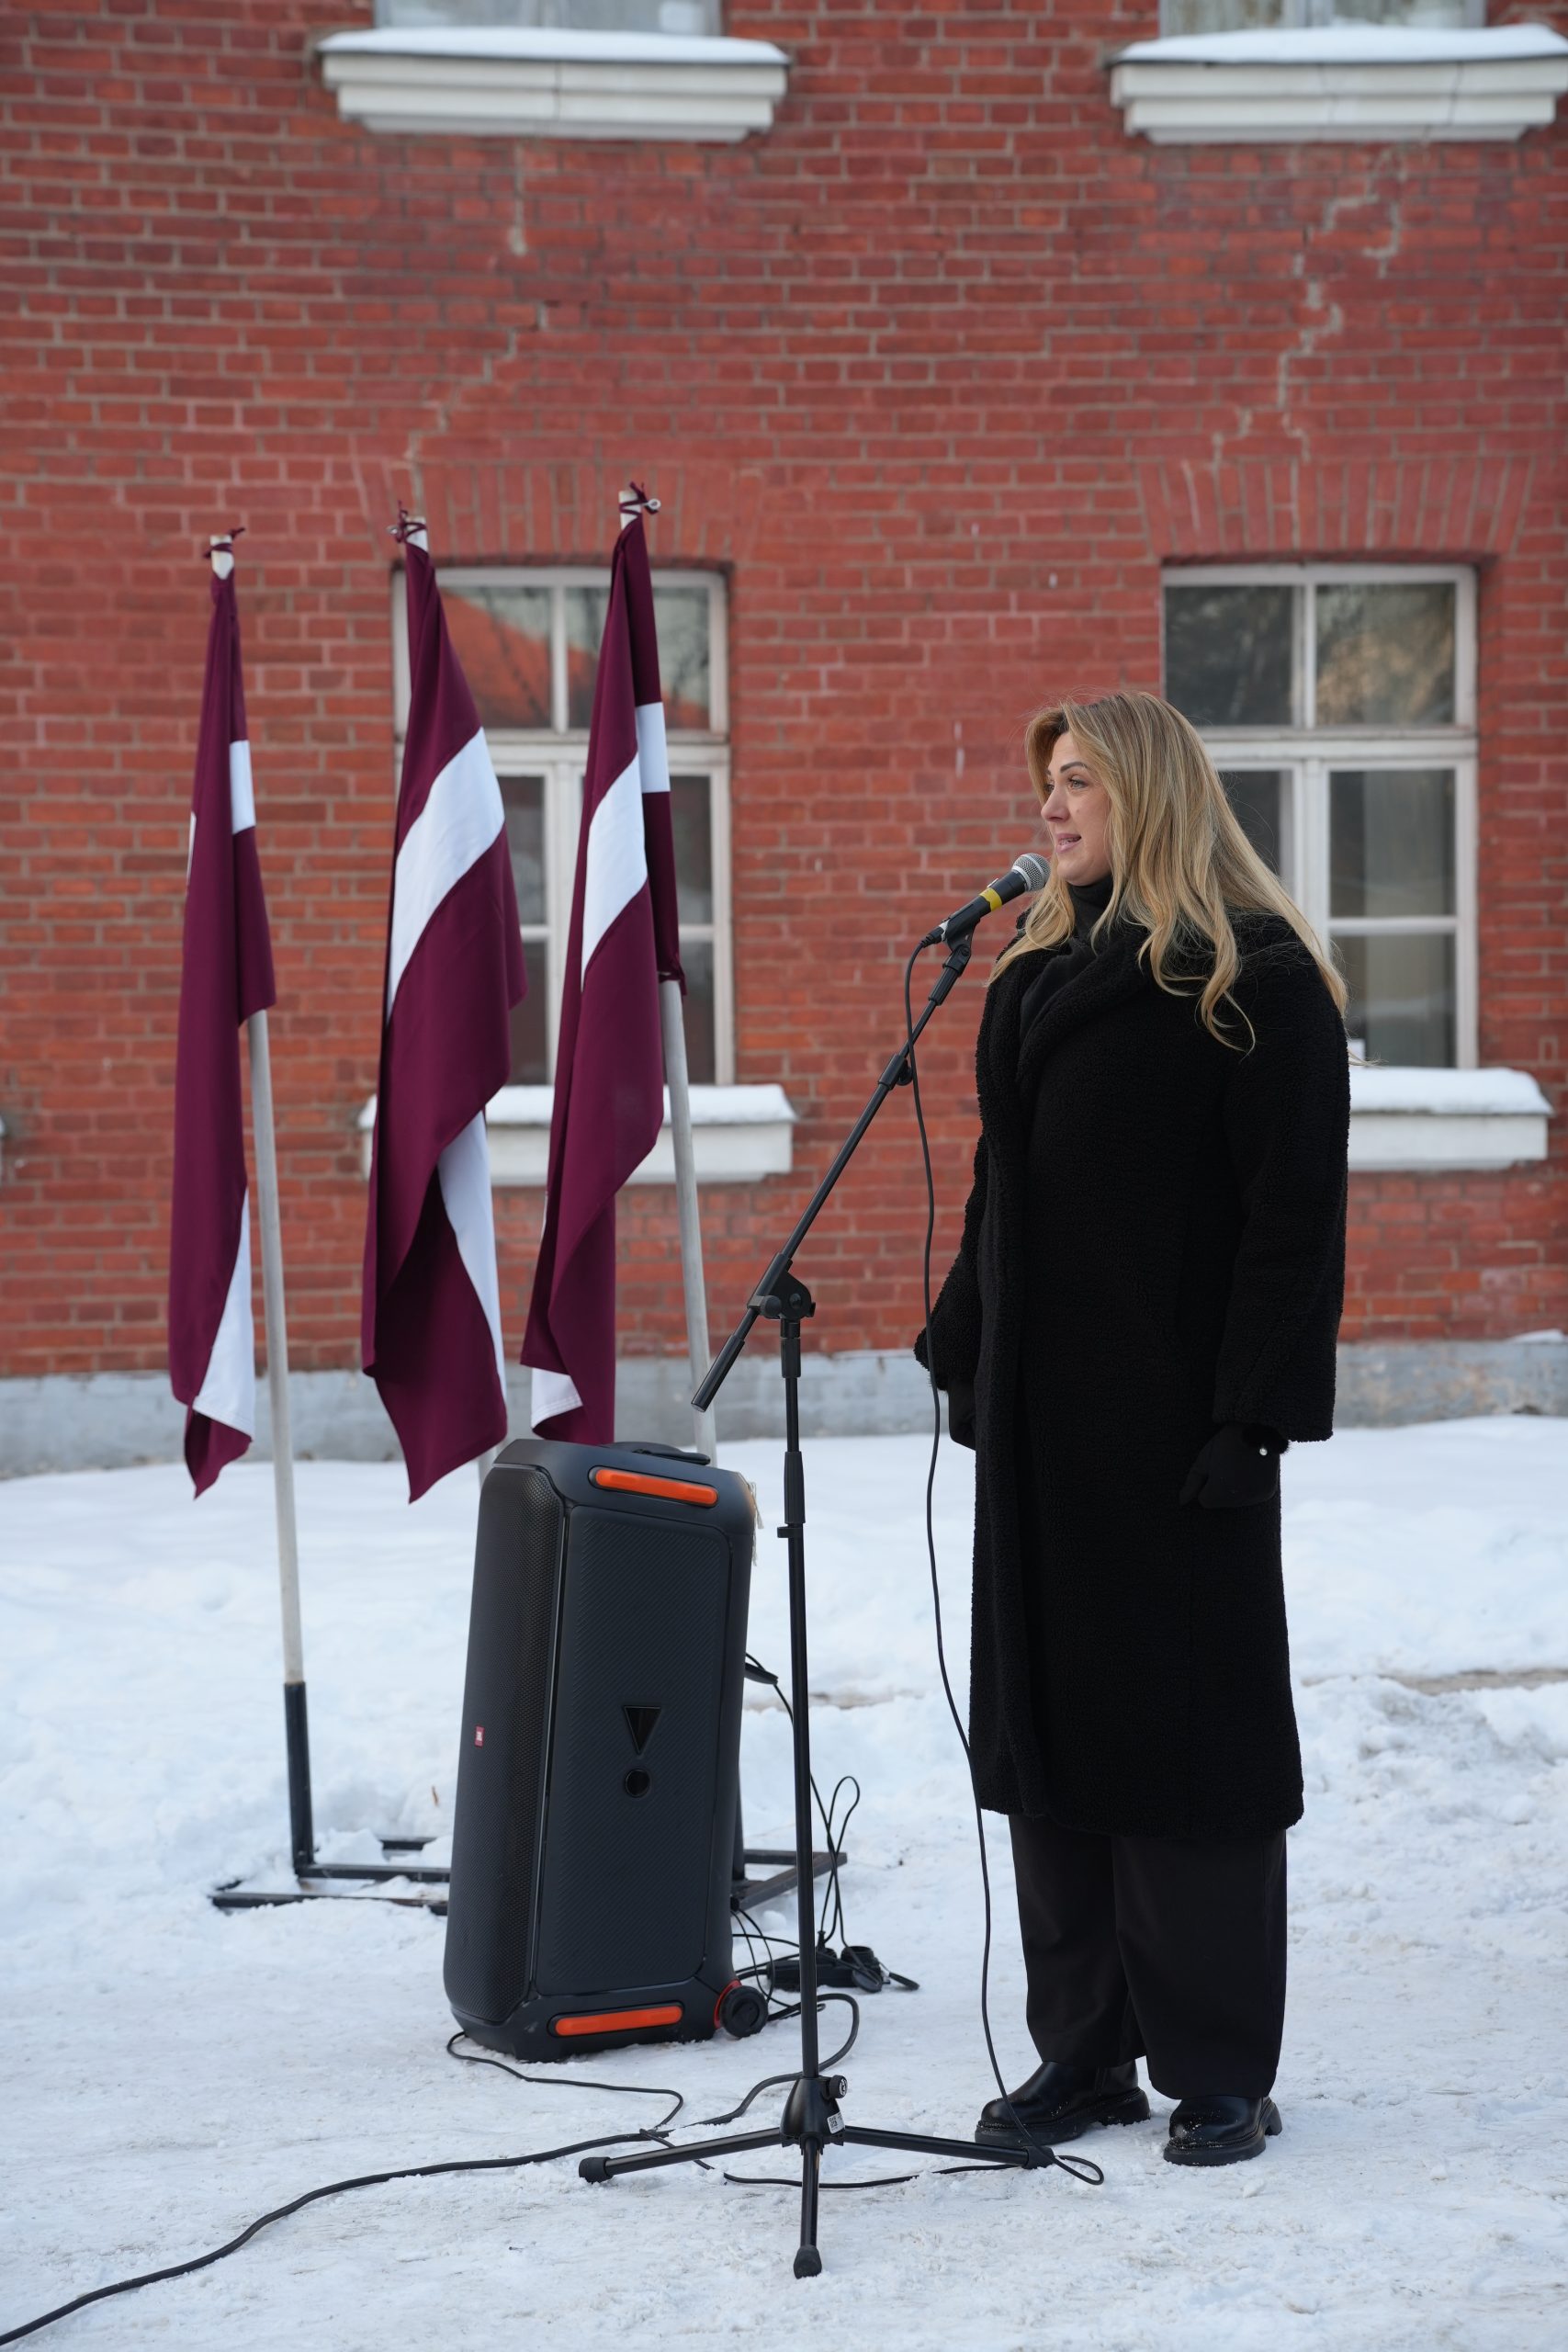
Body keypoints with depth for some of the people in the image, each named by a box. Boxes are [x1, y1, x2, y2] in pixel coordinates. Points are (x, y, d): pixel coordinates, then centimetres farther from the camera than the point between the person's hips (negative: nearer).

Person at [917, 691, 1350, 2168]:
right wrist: (963, 1352, 13)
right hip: (1042, 1411, 7)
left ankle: (1217, 2073, 8)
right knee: (1048, 1722, 9)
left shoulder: (1254, 979, -8)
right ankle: (1083, 2055, 18)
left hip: (1175, 1420, -7)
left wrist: (1254, 1416, -18)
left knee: (1184, 1726, -2)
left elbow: (1295, 1211, -12)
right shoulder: (1042, 966, 15)